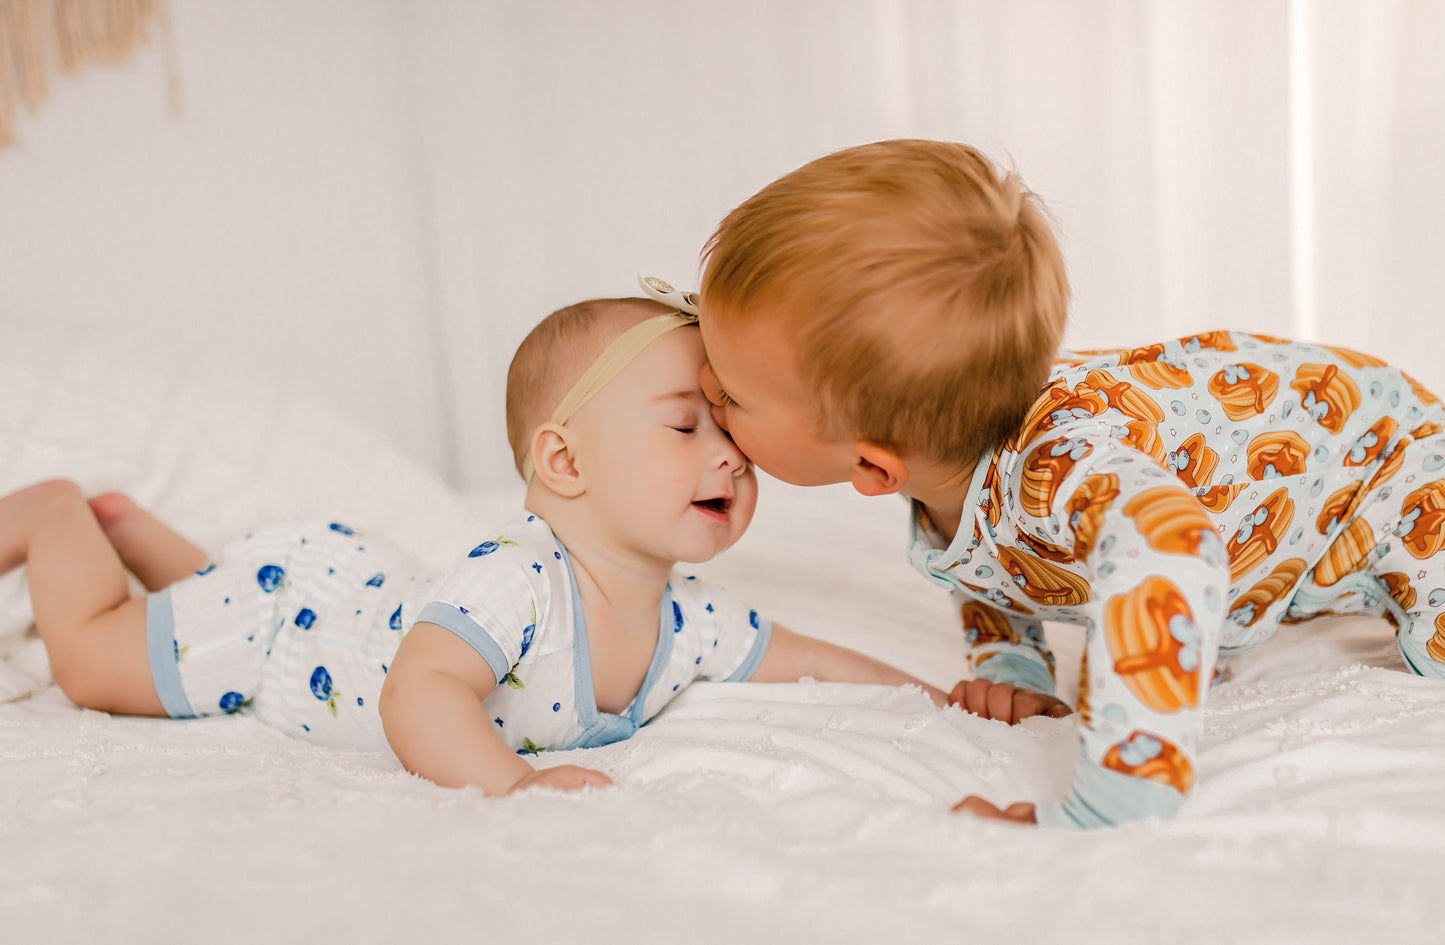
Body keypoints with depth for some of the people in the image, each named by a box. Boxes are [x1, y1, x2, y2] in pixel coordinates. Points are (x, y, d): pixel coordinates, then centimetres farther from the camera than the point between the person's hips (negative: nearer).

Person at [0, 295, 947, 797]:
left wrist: (926, 694, -16)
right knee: (93, 660, 7)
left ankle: (128, 524, 52)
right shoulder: (510, 581, -44)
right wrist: (515, 782, -66)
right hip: (279, 602, -7)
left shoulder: (692, 620, -18)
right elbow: (417, 697, -55)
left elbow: (800, 655, -5)